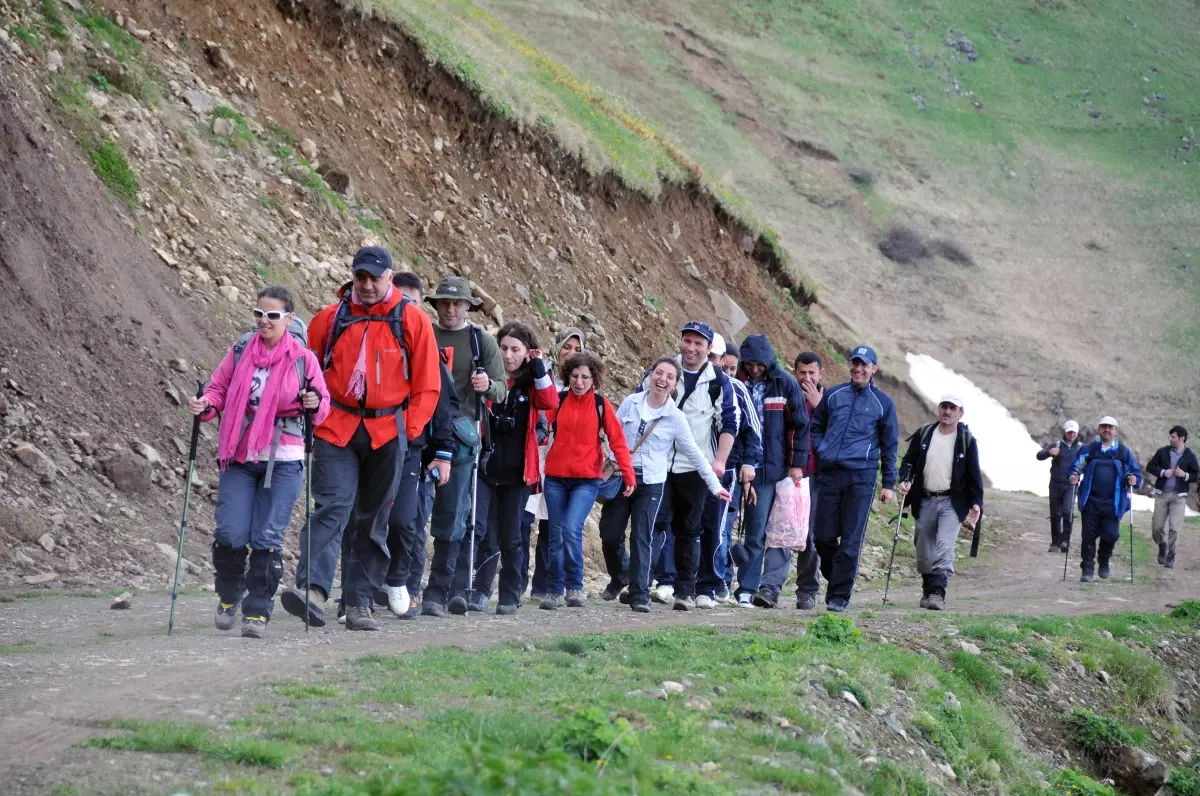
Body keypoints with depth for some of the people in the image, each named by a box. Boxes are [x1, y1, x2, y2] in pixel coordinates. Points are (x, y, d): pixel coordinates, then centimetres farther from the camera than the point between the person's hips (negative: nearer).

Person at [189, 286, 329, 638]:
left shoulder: (303, 358, 0)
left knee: (267, 538, -3)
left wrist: (316, 404, -19)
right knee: (230, 534, -6)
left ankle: (258, 611, 9)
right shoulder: (240, 350, 5)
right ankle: (229, 596, 21)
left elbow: (322, 404, 4)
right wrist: (205, 406, -8)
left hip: (282, 461, -2)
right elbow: (219, 388, 13)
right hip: (239, 456, 2)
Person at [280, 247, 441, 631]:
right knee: (331, 507, -15)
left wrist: (408, 430, -3)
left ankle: (358, 602, 11)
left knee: (373, 519, 6)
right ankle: (313, 589, -27)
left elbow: (427, 384, 4)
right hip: (336, 428, -1)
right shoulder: (330, 318, 5)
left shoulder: (412, 320, 3)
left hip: (387, 432, 1)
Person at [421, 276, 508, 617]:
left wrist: (487, 385, -18)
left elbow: (501, 391, 5)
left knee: (451, 519, -4)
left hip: (460, 433, -1)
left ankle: (438, 593, -1)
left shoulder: (483, 342, 9)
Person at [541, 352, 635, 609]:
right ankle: (553, 591, 16)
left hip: (587, 479, -2)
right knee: (556, 536, 6)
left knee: (572, 530, -18)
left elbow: (617, 440, -2)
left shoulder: (601, 404, 0)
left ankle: (575, 587, -4)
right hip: (556, 478, 2)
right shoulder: (558, 400, 4)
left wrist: (628, 475, -8)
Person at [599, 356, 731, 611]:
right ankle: (619, 576, 31)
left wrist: (715, 485, 1)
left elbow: (694, 453, 2)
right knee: (609, 535, 3)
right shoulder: (631, 403, 1)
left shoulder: (675, 418, -4)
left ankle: (640, 594, 1)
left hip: (650, 484, -2)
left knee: (641, 539, -7)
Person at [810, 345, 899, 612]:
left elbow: (889, 445, 10)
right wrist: (821, 449, 5)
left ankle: (840, 595, -1)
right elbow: (816, 426, 23)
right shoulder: (832, 395, 11)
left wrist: (888, 483, 7)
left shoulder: (883, 403, 7)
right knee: (823, 535, 2)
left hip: (861, 476, -2)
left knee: (851, 540, -5)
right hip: (828, 472, 2)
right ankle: (834, 578, 25)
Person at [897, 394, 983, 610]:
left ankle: (937, 592, -25)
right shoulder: (923, 434, 7)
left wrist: (976, 503, -4)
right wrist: (905, 480, -10)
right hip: (925, 501, 3)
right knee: (924, 552, 8)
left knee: (944, 546, -19)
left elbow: (974, 475, 3)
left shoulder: (966, 440, 2)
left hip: (952, 502, -3)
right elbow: (908, 461, 9)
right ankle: (927, 590, 25)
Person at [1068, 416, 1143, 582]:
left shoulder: (1123, 452, 8)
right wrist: (1073, 478, -10)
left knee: (1111, 535, -4)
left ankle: (1104, 563, 24)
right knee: (1089, 535, -3)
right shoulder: (1088, 449, 7)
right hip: (1091, 501, 0)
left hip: (1113, 504, 0)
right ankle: (1088, 569, 6)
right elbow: (1075, 467, 12)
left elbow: (1136, 472, 11)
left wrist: (1134, 480, -12)